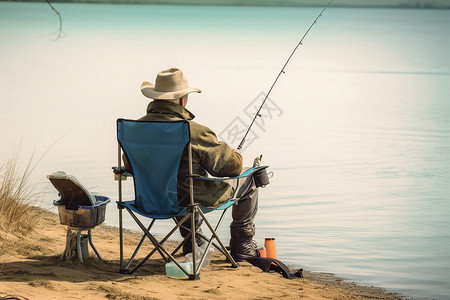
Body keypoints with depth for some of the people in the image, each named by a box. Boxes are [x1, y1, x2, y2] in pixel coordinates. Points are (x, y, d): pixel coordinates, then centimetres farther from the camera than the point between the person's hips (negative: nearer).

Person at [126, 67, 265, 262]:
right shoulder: (194, 133, -27)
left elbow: (129, 164, 9)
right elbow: (232, 166, -17)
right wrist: (237, 155, 7)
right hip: (195, 200, -6)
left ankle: (191, 245, 43)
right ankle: (241, 246, 29)